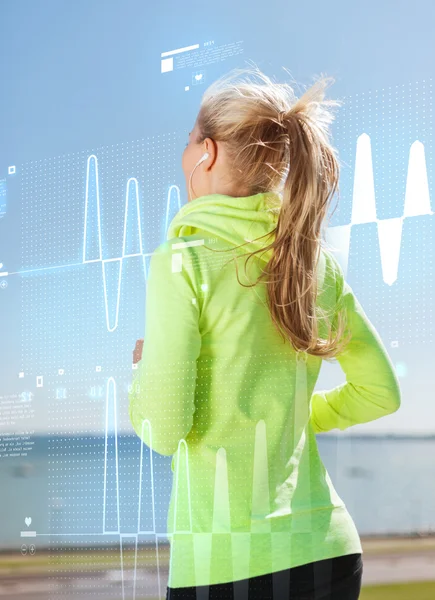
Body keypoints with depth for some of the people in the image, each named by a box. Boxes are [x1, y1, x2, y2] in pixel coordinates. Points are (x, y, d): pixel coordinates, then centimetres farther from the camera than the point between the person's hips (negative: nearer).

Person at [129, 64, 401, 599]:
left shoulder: (183, 261, -11)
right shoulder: (316, 262, 5)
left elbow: (163, 429, -13)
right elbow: (379, 392, 15)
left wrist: (143, 370, 6)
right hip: (328, 550, 6)